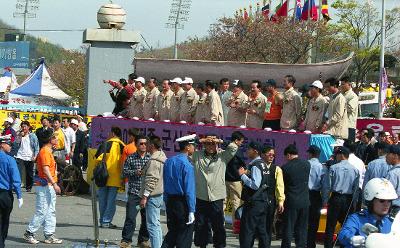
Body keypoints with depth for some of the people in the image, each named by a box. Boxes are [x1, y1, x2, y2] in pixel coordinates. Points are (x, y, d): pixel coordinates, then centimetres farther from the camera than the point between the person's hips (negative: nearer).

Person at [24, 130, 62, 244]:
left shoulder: (48, 151, 15)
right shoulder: (45, 151, -16)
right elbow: (46, 170, -23)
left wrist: (53, 184, 21)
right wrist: (54, 184, -25)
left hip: (49, 186, 10)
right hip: (44, 186, -10)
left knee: (50, 212, 10)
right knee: (41, 212, -6)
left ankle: (49, 236, 12)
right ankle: (29, 233, 3)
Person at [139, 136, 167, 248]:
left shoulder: (154, 160, -17)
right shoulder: (162, 157, 14)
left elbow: (151, 180, -21)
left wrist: (145, 196, -20)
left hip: (153, 196, -10)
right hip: (160, 194, 10)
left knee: (152, 225, -9)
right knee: (156, 224, 17)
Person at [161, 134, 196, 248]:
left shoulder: (168, 162, 8)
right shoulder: (187, 165, -15)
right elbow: (189, 189, -17)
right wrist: (191, 211, -16)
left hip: (170, 201, 7)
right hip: (183, 203, -7)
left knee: (172, 232, 14)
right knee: (184, 235, 1)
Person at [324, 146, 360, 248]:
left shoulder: (334, 168, -7)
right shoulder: (355, 170, 1)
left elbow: (329, 186, -4)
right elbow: (356, 188, 3)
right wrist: (353, 201, 11)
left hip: (336, 198, -3)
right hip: (349, 199, 3)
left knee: (331, 225, 3)